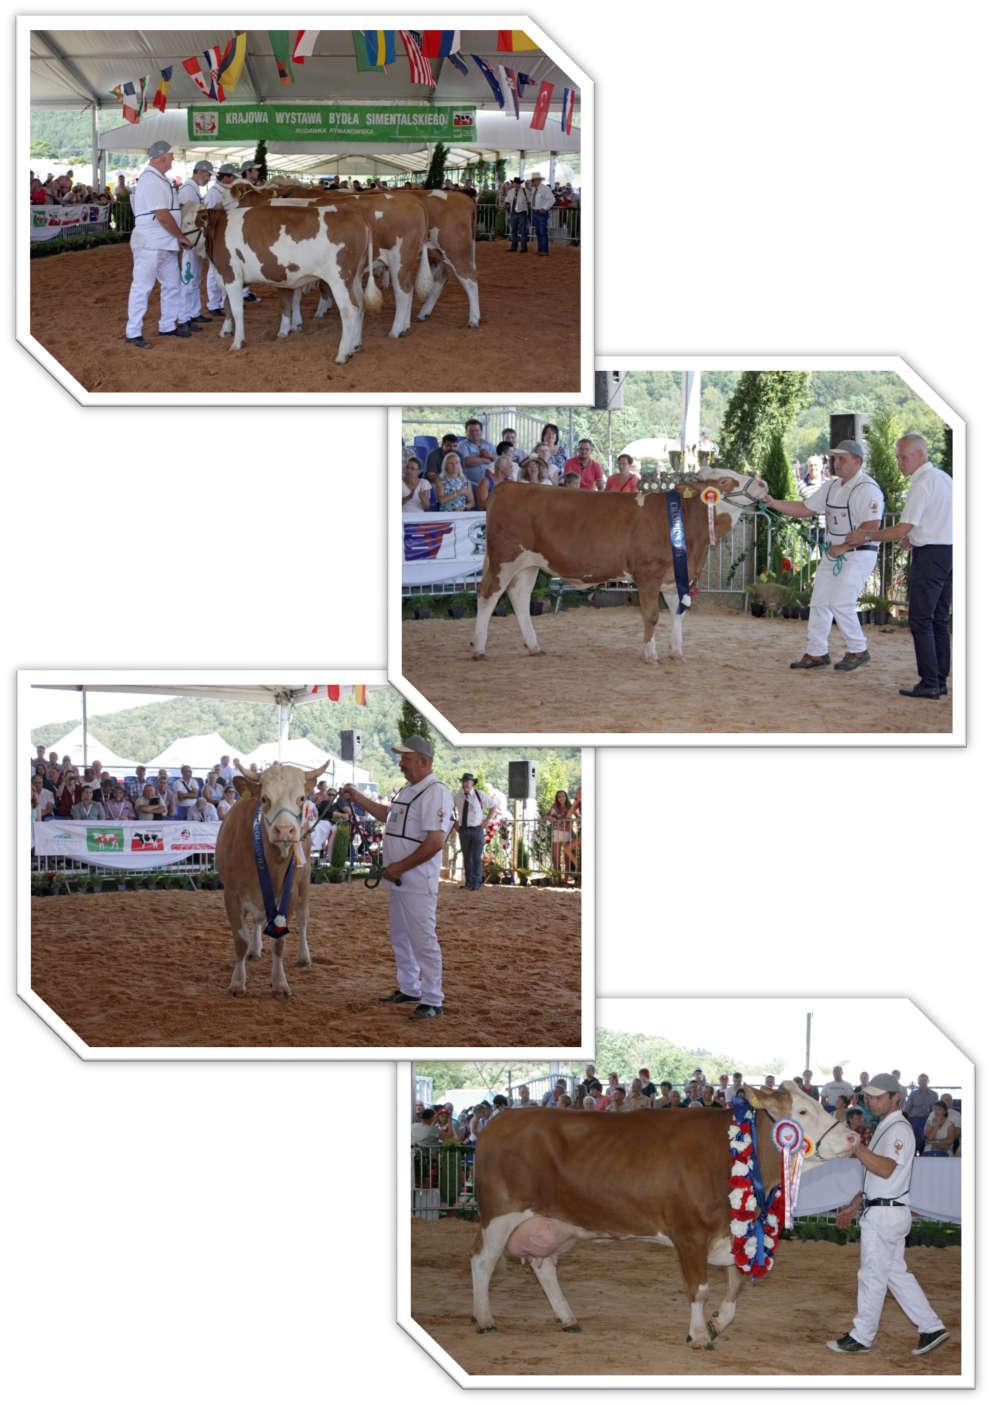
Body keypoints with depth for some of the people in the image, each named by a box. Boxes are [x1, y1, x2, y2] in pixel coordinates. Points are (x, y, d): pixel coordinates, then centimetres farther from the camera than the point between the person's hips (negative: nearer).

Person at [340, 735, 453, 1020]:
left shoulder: (436, 792, -18)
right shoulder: (407, 790, 15)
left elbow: (435, 842, -24)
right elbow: (387, 814, 36)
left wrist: (399, 867, -20)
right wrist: (357, 797, 29)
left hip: (418, 883, -10)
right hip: (397, 880, 10)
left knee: (423, 941, -8)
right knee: (400, 938, 20)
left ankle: (432, 1002, -3)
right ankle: (409, 990, 33)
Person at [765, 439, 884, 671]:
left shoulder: (867, 489, -16)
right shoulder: (832, 486, 12)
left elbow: (871, 527, -24)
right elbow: (805, 509, 15)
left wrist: (843, 547, -20)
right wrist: (773, 503, 4)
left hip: (858, 554, -9)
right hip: (832, 554, 9)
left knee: (841, 604, -14)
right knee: (819, 602, 7)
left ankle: (857, 651, 2)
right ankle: (816, 653, 15)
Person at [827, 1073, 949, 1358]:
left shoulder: (899, 1129, -15)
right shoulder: (885, 1128, 17)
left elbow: (886, 1169, -29)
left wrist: (854, 1145, -33)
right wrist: (853, 1206, 24)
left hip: (885, 1214, -10)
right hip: (881, 1212, 10)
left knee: (872, 1276, -1)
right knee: (896, 1273, 13)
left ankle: (861, 1337, 7)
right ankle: (931, 1328, 16)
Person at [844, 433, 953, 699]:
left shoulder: (922, 484, -14)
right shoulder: (944, 478, 14)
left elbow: (902, 529, -17)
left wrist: (867, 536, -9)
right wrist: (916, 537, 21)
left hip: (929, 556, -9)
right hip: (949, 550, 9)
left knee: (921, 621, -6)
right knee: (939, 620, 13)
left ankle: (929, 684, -9)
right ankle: (940, 681, 14)